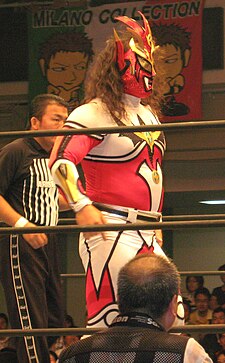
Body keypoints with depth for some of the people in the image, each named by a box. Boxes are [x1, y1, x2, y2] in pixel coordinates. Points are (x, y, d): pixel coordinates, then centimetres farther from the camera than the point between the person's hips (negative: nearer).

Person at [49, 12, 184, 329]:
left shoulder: (148, 113, 19)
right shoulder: (94, 114, -8)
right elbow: (60, 161, -19)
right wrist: (82, 206, -28)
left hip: (147, 237, 9)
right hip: (111, 233, -9)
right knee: (109, 321, -13)